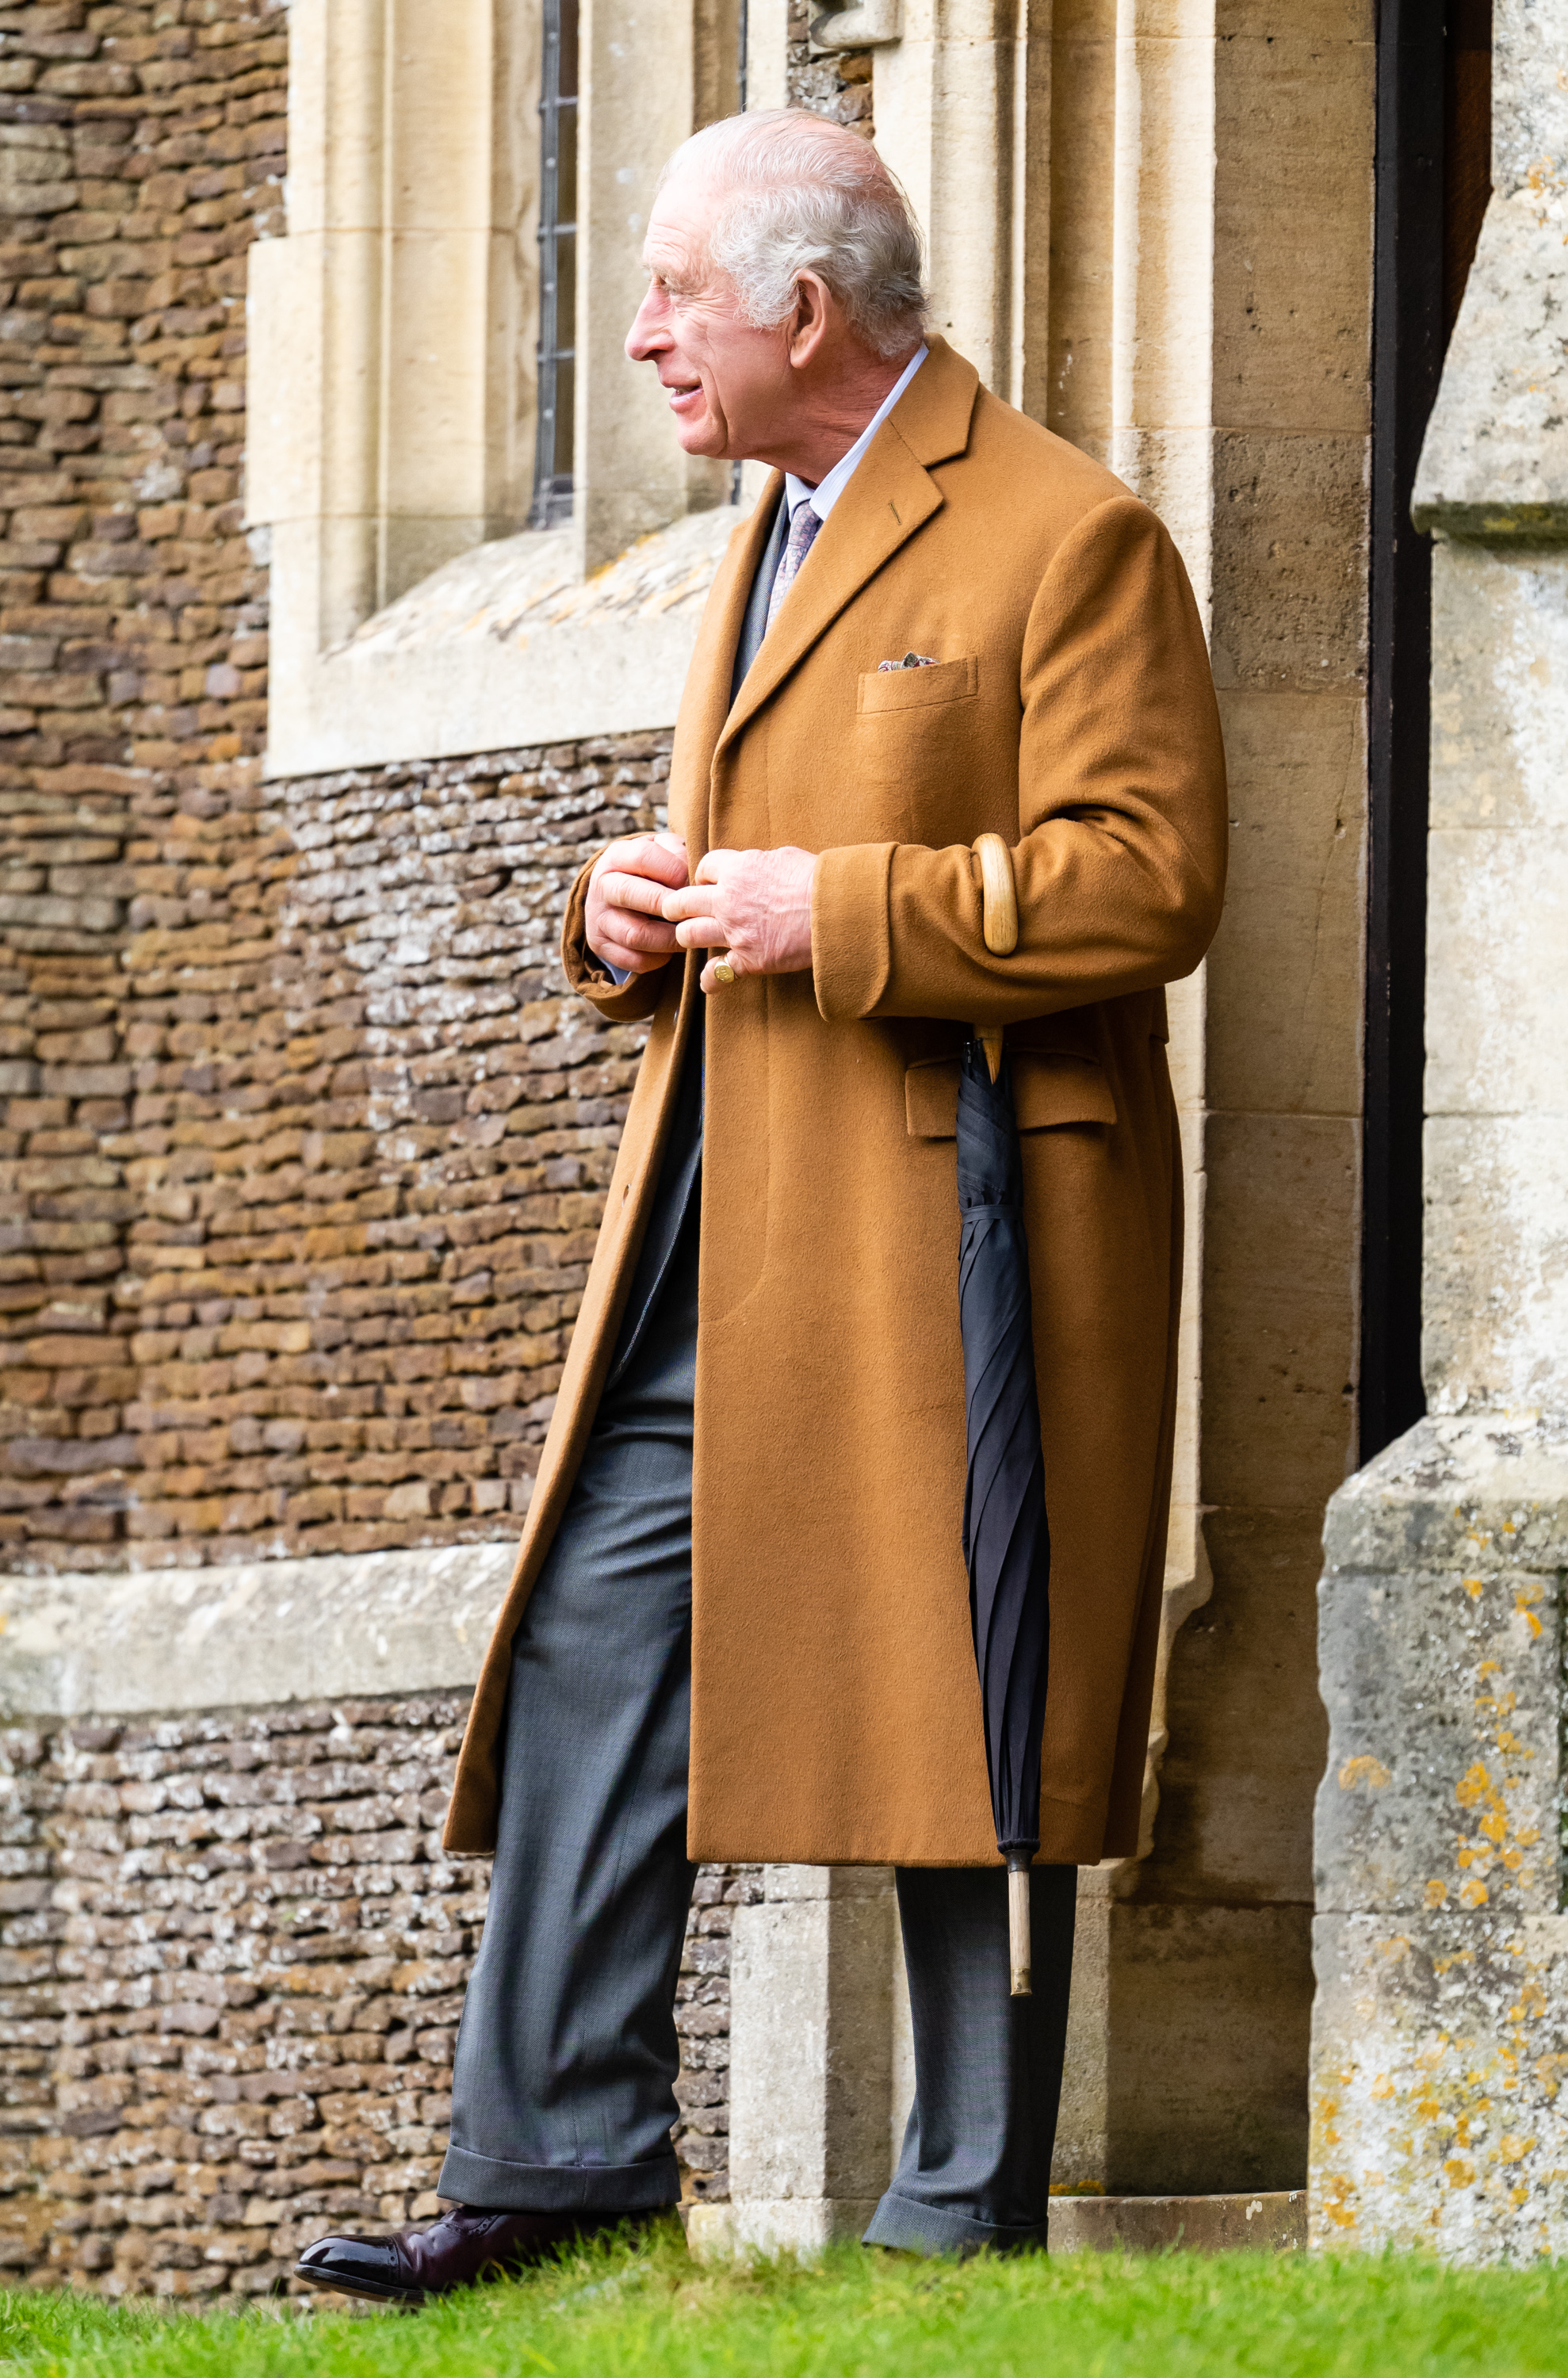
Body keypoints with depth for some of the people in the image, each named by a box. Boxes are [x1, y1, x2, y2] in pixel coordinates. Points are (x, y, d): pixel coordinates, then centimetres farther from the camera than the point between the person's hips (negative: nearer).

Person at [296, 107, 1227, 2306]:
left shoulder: (1063, 538, -8)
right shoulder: (770, 539, 20)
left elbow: (1145, 882, -15)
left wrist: (836, 912, -17)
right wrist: (630, 911, 8)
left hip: (944, 1221, -8)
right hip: (715, 1221, 8)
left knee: (948, 1700, -4)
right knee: (592, 1649, 1)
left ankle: (972, 2213, 2)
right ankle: (559, 2163, 3)